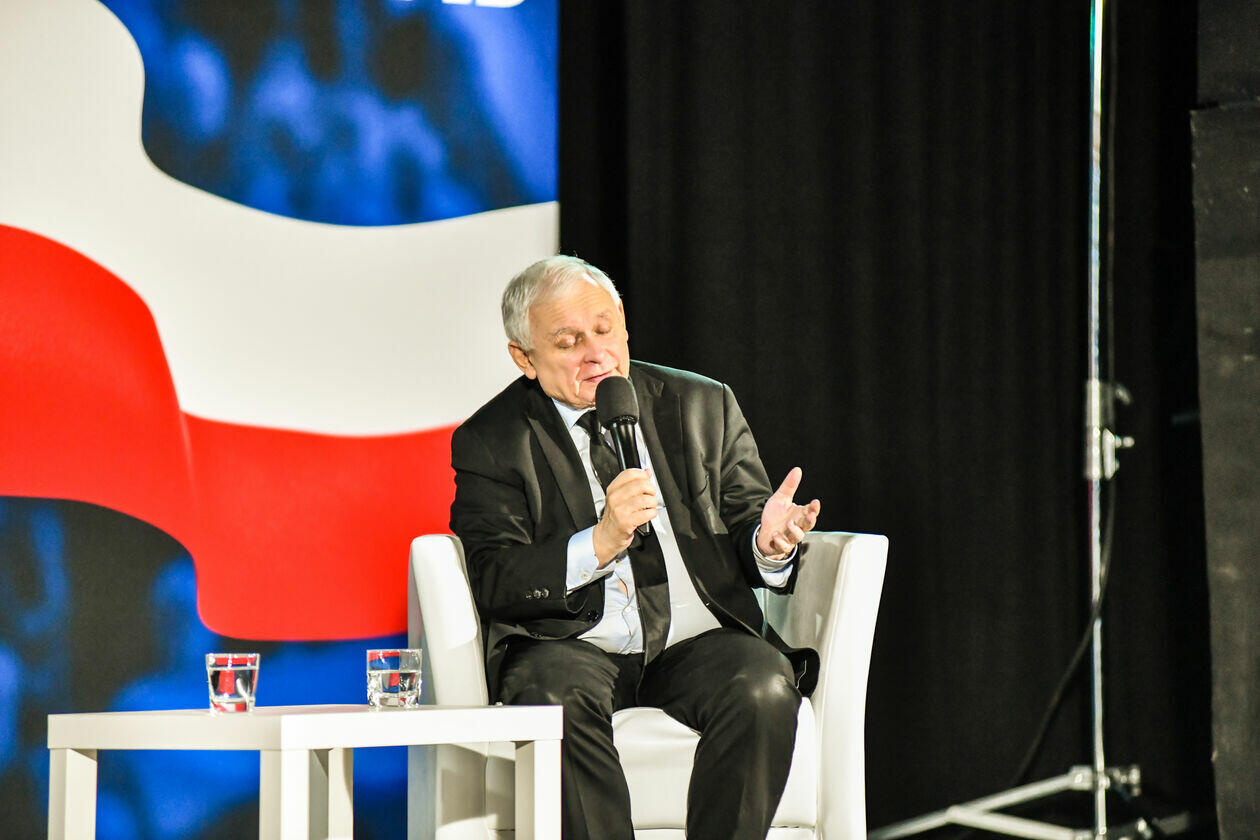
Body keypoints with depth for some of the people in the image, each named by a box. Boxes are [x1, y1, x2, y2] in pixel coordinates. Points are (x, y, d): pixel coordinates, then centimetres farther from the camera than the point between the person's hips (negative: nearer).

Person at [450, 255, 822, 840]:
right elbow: (495, 583, -8)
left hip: (696, 641, 2)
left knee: (762, 688, -29)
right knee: (558, 696, -35)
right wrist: (600, 543, -24)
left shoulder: (703, 406, 11)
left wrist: (767, 543, -14)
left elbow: (743, 529, 12)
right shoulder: (490, 441, 3)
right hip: (574, 647, -2)